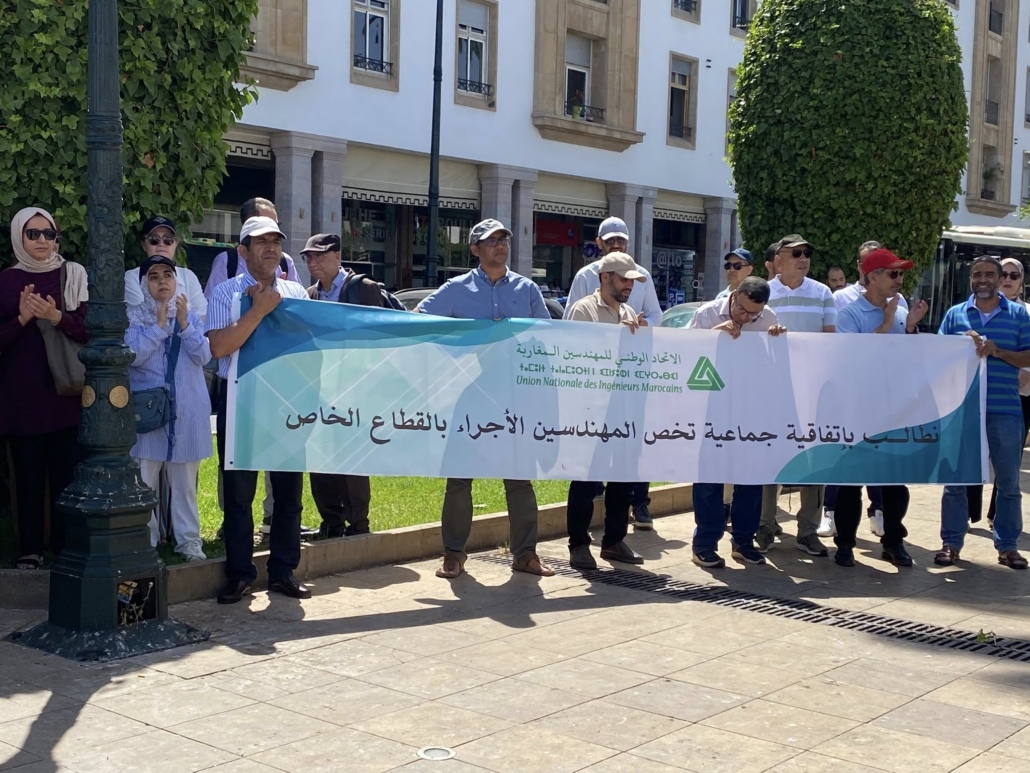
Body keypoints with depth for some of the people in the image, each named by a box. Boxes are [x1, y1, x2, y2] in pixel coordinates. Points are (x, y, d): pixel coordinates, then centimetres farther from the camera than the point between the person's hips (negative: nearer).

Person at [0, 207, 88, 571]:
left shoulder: (74, 274, 3)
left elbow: (91, 330, -3)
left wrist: (57, 317, -19)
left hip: (65, 392, -1)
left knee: (66, 473, 0)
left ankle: (66, 547, 9)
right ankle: (30, 549, 12)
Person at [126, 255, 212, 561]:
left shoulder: (191, 316, 8)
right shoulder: (134, 317, 1)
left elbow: (203, 356, -4)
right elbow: (133, 355, -13)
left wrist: (183, 324, -15)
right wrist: (159, 325, -16)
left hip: (186, 411, 2)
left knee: (184, 483, 7)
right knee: (145, 482, -1)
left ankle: (189, 540, 13)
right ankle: (145, 541, 8)